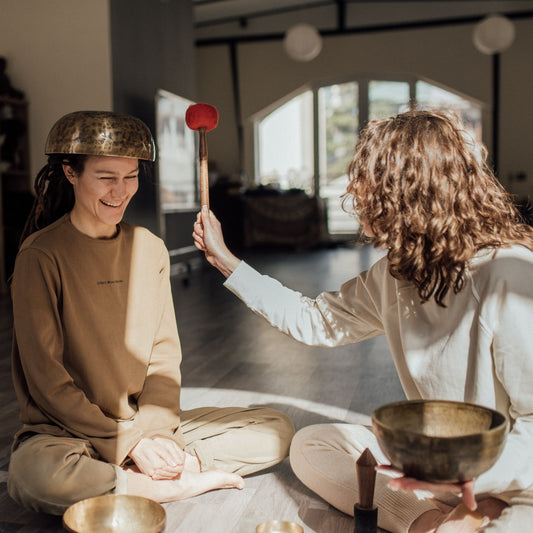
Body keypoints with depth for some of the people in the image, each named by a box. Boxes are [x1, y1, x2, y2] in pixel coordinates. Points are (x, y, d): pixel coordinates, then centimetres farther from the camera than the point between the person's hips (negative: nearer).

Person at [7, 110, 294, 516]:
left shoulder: (149, 248, 6)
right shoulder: (42, 256, -11)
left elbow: (165, 355, 6)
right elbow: (46, 378, -13)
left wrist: (156, 429, -10)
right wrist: (127, 443, -16)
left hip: (147, 426, 5)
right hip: (66, 432, -4)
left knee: (277, 432, -7)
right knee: (35, 474, -39)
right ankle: (179, 486, -16)